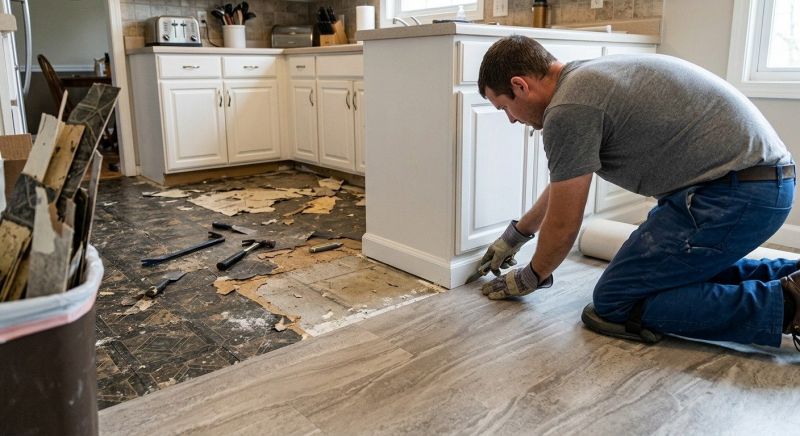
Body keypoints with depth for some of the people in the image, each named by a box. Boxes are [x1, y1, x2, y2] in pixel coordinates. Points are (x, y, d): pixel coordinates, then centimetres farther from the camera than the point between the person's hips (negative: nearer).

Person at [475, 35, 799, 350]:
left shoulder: (569, 110, -16)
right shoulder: (586, 79, 15)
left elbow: (563, 226, -8)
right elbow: (563, 183, 28)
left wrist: (531, 277, 12)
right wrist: (515, 235, 37)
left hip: (734, 194, -10)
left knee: (615, 304, -5)